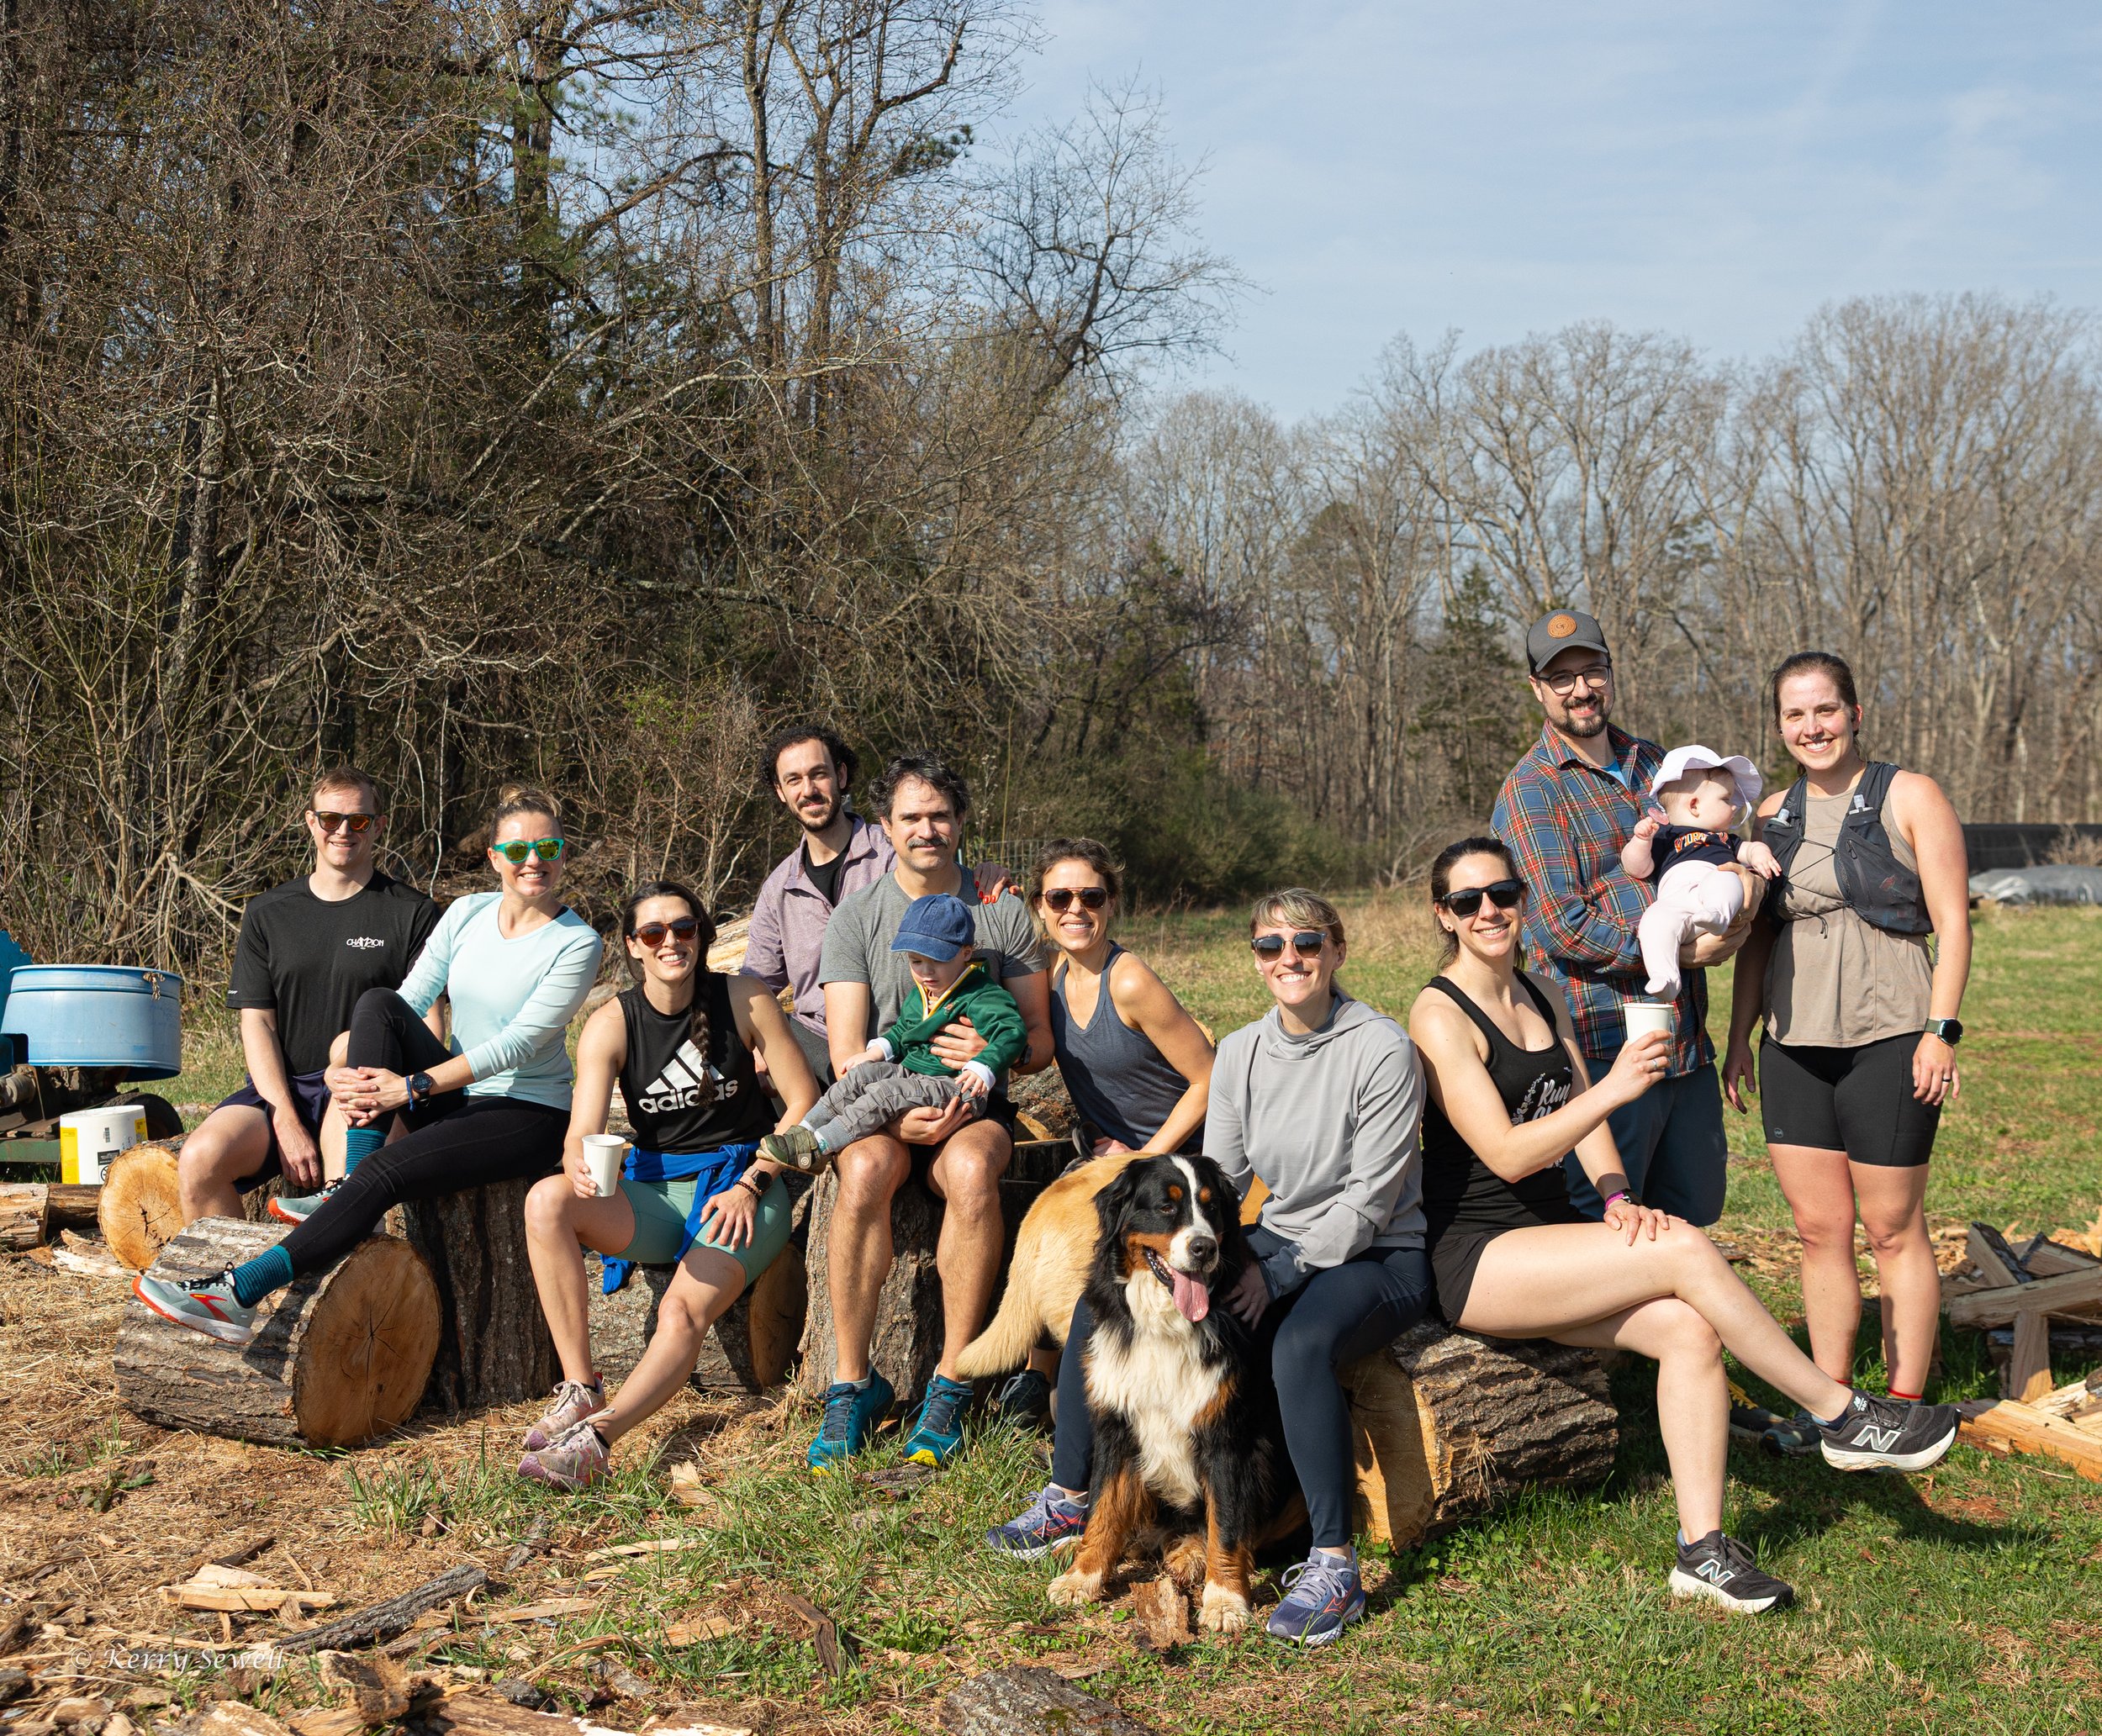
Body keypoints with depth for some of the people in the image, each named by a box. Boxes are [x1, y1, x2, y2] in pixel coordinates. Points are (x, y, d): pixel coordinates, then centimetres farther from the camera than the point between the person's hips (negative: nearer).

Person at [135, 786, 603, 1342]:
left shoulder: (576, 943, -9)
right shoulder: (469, 914, 8)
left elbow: (518, 1043, -17)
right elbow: (410, 1000, 1)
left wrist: (413, 1087, -23)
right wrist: (351, 1072, -18)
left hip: (528, 1116, -6)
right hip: (454, 1099, 6)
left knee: (383, 1172, -29)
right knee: (377, 1003, -20)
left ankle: (236, 1294, -31)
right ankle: (348, 1194, -22)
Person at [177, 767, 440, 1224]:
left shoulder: (412, 915, 5)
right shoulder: (268, 913, 14)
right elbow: (257, 1021, 7)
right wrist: (286, 1120, -8)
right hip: (279, 1088, 3)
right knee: (198, 1161, -25)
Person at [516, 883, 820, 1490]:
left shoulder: (744, 1000, -4)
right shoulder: (611, 1025, -2)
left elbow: (803, 1101, -1)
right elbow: (580, 1133, -12)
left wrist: (749, 1185, -12)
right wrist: (580, 1167, -37)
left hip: (741, 1185, -2)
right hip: (658, 1192, 2)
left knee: (683, 1314, -30)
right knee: (546, 1201, -26)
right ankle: (580, 1389, -22)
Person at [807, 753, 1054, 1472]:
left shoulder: (1002, 913, 7)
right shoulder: (856, 916, 4)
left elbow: (1040, 1042, 7)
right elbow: (846, 1052, -3)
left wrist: (995, 1050, -17)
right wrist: (897, 1113, -22)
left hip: (973, 1106, 0)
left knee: (971, 1171, -36)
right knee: (865, 1170, -35)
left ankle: (950, 1384, -27)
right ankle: (853, 1382, -25)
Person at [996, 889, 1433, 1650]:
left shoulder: (1382, 1049, -14)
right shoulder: (1238, 1053, 5)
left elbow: (1369, 1198, -16)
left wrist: (1279, 1275, -21)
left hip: (1373, 1257, -6)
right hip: (1269, 1245, 6)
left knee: (1300, 1343, -39)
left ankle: (1334, 1565, -32)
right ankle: (1068, 1501, 6)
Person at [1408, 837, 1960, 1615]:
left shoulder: (1543, 998, 15)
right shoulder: (1439, 1015, -11)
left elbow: (1582, 1114, 13)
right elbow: (1504, 1153, -19)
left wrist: (1616, 1194, -8)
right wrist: (1615, 1087, -28)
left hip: (1550, 1240, 7)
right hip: (1475, 1263, -7)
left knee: (1691, 1328, -18)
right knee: (1687, 1252, -23)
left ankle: (1703, 1550, -16)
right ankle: (1843, 1417, -11)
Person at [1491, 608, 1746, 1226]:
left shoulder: (1651, 763, 15)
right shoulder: (1530, 791, -7)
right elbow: (1562, 927, -15)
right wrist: (1682, 951, -16)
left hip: (1687, 1036, 7)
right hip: (1605, 1046, -7)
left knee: (1695, 1210, 14)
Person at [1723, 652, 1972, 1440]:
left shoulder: (1910, 798, -2)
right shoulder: (1772, 814, 12)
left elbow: (1952, 923, -5)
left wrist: (1941, 1031, -13)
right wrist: (1738, 1038, 14)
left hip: (1888, 1040, -5)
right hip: (1793, 1043, 5)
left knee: (1893, 1230, 2)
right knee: (1819, 1231, 7)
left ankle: (1904, 1407, 12)